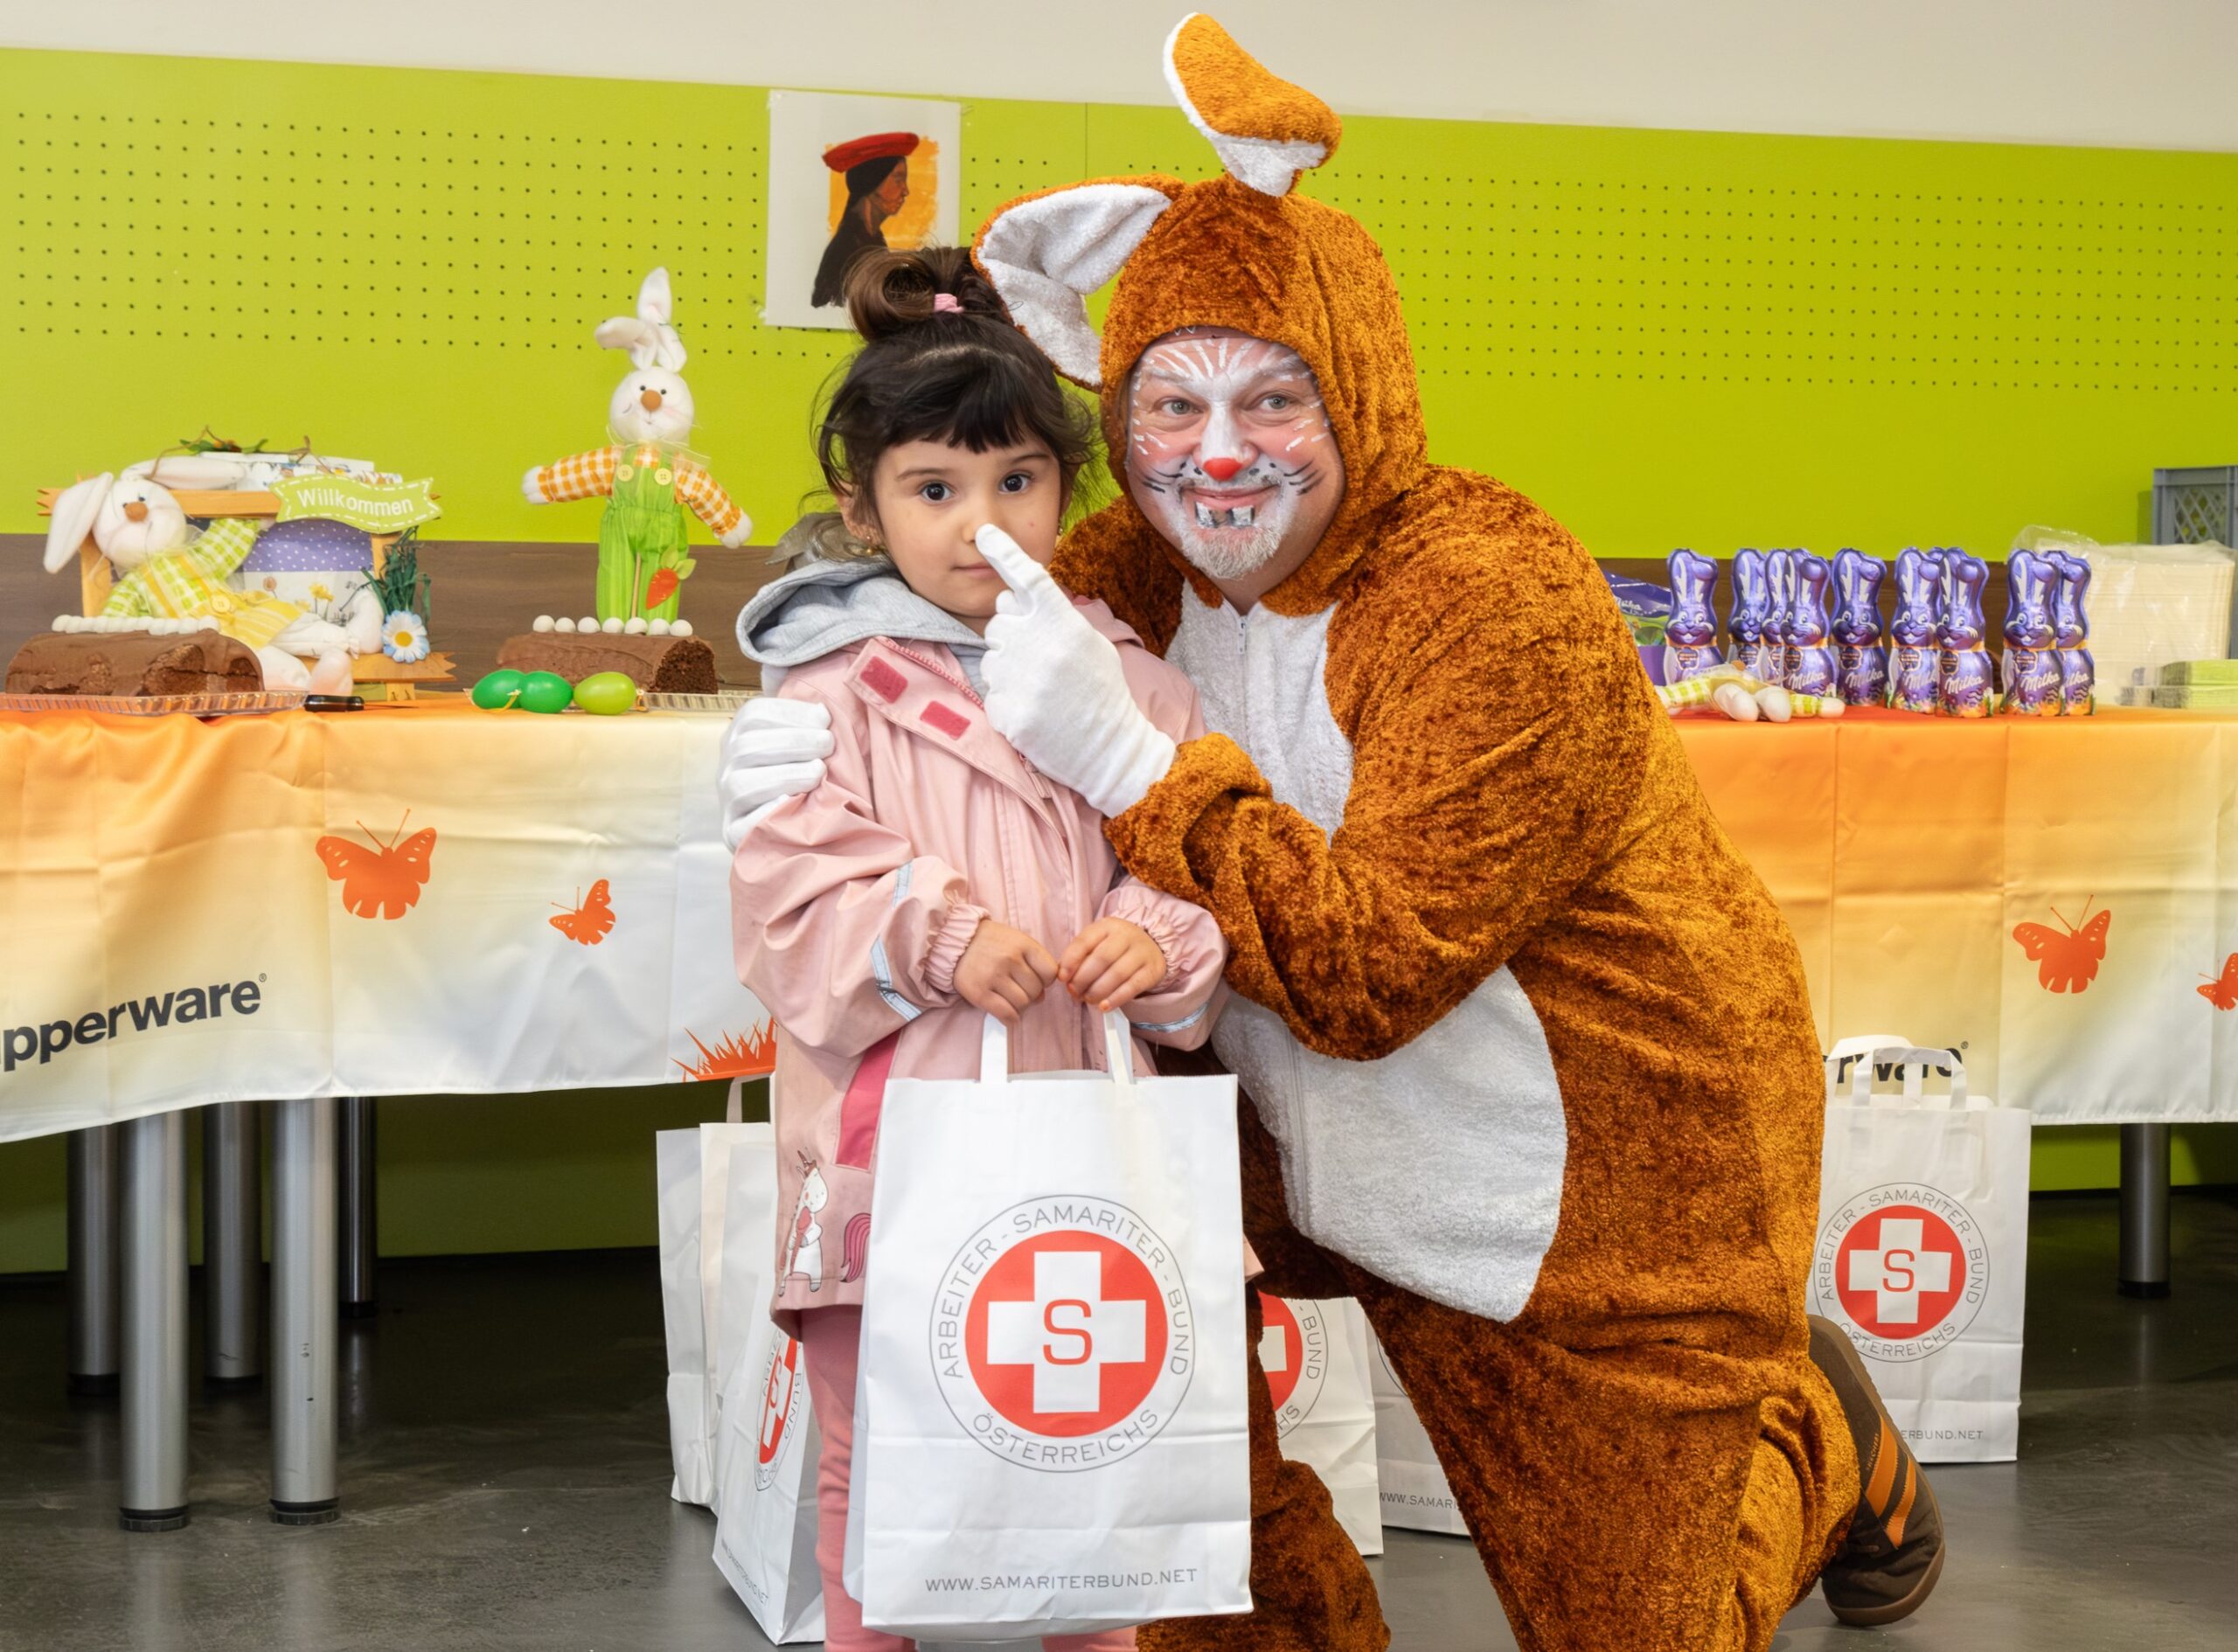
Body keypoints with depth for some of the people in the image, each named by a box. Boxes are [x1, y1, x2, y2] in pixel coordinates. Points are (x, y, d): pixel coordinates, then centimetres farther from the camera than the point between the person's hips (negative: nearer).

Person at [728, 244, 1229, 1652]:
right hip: (893, 1148, -2)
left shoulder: (1127, 680, 6)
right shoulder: (836, 689, -2)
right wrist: (941, 937, -21)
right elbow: (794, 885, -8)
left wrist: (1161, 943, -12)